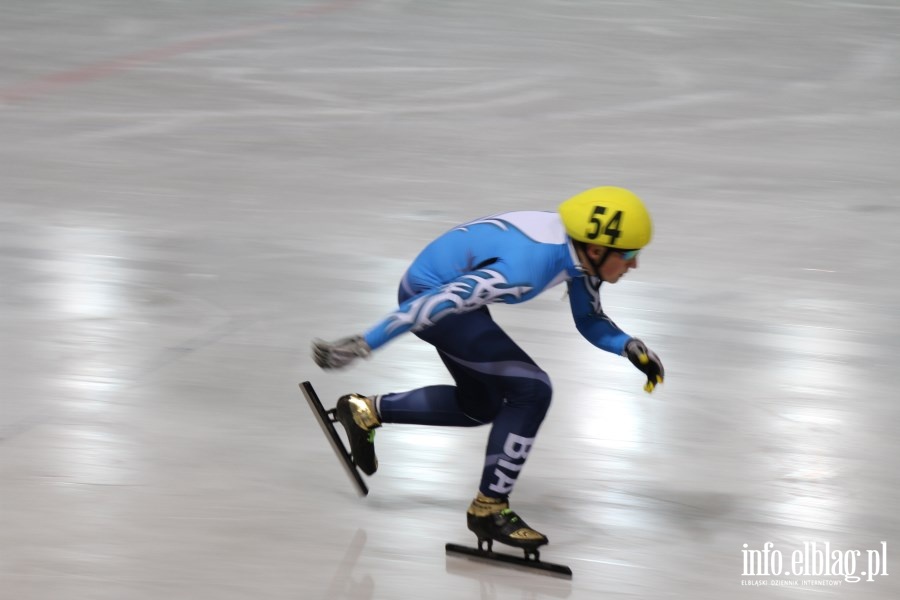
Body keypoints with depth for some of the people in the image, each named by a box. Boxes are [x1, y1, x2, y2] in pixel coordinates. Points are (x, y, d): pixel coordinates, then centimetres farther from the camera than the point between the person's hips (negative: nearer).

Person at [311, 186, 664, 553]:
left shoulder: (581, 246, -8)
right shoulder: (527, 268, -33)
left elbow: (590, 321, 8)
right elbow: (440, 302, -33)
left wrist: (630, 347, -12)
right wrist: (363, 345, -31)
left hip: (452, 285, 10)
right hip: (429, 293, -10)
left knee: (480, 406, 21)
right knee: (530, 391, -13)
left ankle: (366, 411, 31)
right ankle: (489, 509, 0)